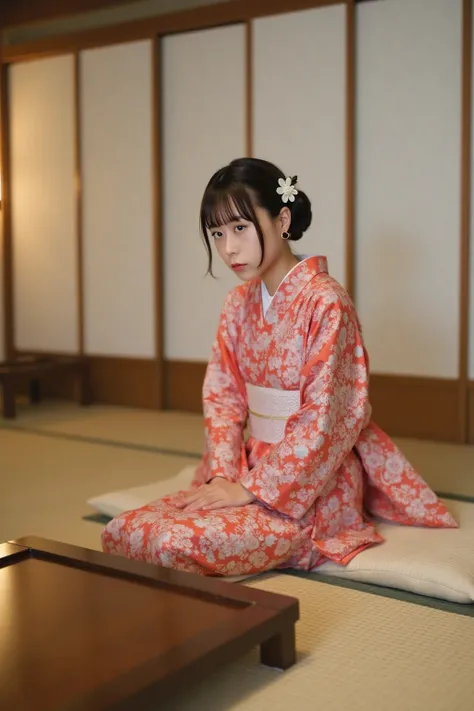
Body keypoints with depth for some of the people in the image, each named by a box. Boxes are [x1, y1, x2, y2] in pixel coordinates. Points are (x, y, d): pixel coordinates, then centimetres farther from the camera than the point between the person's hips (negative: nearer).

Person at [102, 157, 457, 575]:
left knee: (177, 542, -26)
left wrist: (250, 489, -17)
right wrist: (222, 475, -8)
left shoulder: (325, 302, -16)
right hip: (254, 467, 7)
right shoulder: (239, 304, 7)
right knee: (123, 531, -12)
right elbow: (222, 396, 7)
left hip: (312, 489, -6)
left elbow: (323, 420, -19)